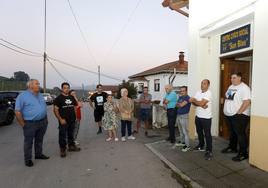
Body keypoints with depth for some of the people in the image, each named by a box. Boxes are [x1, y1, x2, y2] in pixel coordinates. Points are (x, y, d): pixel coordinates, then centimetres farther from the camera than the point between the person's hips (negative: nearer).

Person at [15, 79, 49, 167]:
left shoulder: (40, 95, 10)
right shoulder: (22, 96, -10)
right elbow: (17, 112, -11)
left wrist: (45, 119, 12)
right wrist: (23, 124, -11)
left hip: (43, 122, 6)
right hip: (30, 124, -6)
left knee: (39, 140, 18)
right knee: (28, 142, 7)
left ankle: (39, 154, 34)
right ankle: (28, 159, 22)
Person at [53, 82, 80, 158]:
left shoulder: (72, 97, 10)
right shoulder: (59, 98, -7)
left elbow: (75, 107, 18)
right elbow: (55, 110, -11)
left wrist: (75, 116, 10)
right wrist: (60, 119, -18)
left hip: (72, 120, 5)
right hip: (63, 121, -5)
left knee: (71, 134, 18)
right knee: (62, 135, 2)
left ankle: (71, 146, 32)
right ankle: (63, 150, 15)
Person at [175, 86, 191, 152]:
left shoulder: (187, 98, -13)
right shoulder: (180, 97, 13)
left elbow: (181, 105, -22)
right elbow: (177, 105, 10)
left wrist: (178, 103, -3)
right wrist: (180, 104, -9)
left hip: (184, 116, -9)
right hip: (178, 115, 9)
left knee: (185, 131, -6)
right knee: (181, 131, 19)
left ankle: (187, 145, 2)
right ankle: (182, 142, 33)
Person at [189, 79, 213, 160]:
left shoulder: (208, 93, -16)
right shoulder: (198, 92, 7)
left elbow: (201, 103, -24)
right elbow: (193, 102, -3)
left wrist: (193, 100, -7)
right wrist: (201, 105, -20)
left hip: (206, 117, -7)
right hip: (198, 116, 8)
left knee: (207, 134, 1)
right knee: (199, 132, 20)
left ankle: (209, 151, 12)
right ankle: (201, 146, 39)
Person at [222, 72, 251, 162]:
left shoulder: (244, 88, -15)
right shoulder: (231, 87, 13)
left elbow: (247, 102, -22)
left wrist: (238, 112, -21)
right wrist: (226, 110, 13)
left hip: (239, 116, -8)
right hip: (229, 115, 9)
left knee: (240, 134, 0)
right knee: (232, 133, 20)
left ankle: (243, 154, 11)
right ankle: (232, 148, 35)